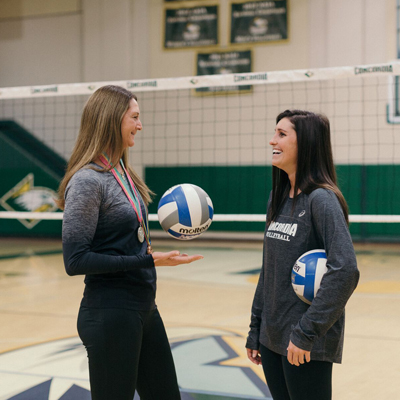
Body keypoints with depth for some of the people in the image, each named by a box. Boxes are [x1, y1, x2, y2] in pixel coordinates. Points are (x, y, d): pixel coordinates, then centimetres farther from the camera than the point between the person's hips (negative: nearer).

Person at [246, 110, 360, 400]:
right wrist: (255, 332, 14)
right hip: (272, 338, 7)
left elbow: (345, 271, -24)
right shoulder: (278, 197, 9)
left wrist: (307, 333, -22)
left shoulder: (321, 199, -14)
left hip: (306, 345, -7)